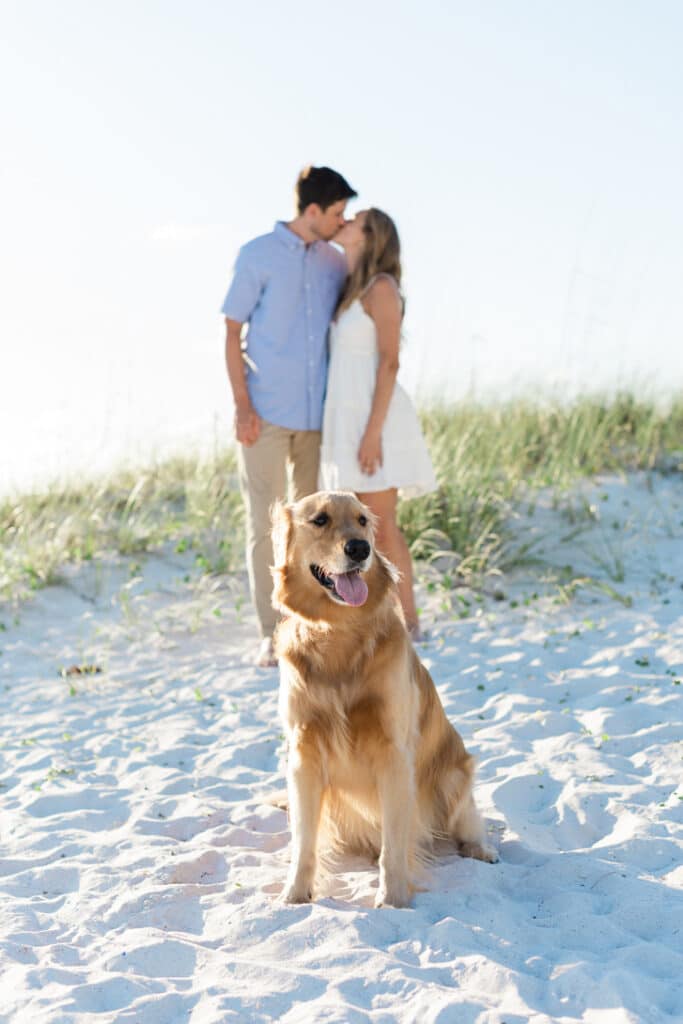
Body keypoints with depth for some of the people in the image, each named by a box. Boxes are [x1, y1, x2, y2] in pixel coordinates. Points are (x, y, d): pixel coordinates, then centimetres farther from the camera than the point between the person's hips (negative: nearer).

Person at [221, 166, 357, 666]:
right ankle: (271, 634, 3)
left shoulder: (335, 262, 8)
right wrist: (242, 405, -10)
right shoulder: (258, 255, -3)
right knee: (263, 523, -2)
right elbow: (232, 333, -2)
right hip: (267, 414, -4)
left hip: (318, 413, 4)